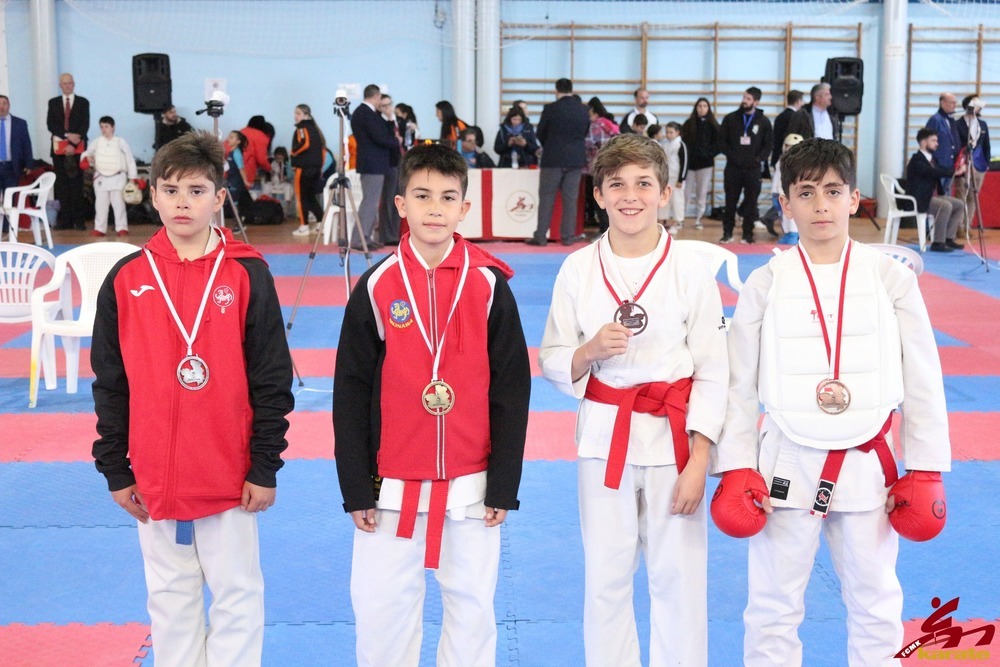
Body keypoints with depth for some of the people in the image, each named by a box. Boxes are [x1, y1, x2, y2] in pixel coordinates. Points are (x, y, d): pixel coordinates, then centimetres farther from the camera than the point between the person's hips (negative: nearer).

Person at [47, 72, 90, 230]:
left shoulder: (83, 102, 8)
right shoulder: (53, 103, 13)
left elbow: (85, 125, -2)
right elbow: (50, 124, 3)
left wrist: (73, 144, -12)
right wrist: (67, 135, -12)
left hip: (78, 148, -2)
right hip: (59, 148, 2)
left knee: (76, 183, -4)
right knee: (62, 184, 0)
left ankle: (78, 219, -4)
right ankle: (65, 219, 0)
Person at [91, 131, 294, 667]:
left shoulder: (246, 275, -6)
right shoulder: (126, 279, 1)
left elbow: (272, 380, -4)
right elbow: (110, 384, 5)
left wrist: (265, 468, -6)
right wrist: (114, 471, 5)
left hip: (230, 478, -2)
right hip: (153, 480, 2)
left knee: (237, 595, 8)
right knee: (170, 600, 15)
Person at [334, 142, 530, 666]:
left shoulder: (489, 284, -3)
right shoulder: (377, 286, -3)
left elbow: (512, 391, -1)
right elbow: (351, 393, 0)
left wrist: (503, 486, -3)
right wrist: (356, 487, -2)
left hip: (469, 484, 0)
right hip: (392, 484, 0)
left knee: (472, 606, 11)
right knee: (380, 607, 7)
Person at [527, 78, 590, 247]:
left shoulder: (550, 109, -8)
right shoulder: (583, 110, 2)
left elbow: (540, 134, 1)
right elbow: (585, 133, 12)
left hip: (553, 158, -3)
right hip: (576, 159, 3)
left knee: (546, 198, 3)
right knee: (570, 198, 7)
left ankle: (541, 236, 2)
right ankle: (568, 236, 8)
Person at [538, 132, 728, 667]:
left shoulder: (690, 270, -5)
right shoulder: (578, 269, 0)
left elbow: (711, 371, -3)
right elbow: (552, 364, 5)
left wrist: (698, 462, -9)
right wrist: (591, 351, -17)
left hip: (673, 435, -1)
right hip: (605, 434, 1)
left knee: (678, 576, 6)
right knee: (605, 576, 10)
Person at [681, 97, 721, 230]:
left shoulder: (713, 125, 3)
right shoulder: (688, 124, 3)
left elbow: (718, 142, 6)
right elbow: (682, 140, 4)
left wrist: (711, 154, -7)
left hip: (705, 163, 1)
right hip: (689, 162, 0)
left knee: (702, 192, 3)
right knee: (686, 191, -3)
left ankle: (698, 219, 11)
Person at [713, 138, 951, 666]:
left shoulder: (890, 278, -2)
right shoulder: (766, 284, -3)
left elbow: (922, 379, 2)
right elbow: (739, 384, 1)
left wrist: (925, 470, 1)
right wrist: (736, 468, -3)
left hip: (867, 464, 1)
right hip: (788, 464, 0)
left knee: (875, 603, 15)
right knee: (773, 607, 9)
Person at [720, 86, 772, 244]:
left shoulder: (763, 121, 4)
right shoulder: (730, 119, 5)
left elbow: (768, 145, 6)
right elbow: (723, 140, 6)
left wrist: (759, 159, -8)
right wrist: (730, 156, -7)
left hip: (753, 169, 0)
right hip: (733, 168, 1)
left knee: (751, 203, 2)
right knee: (730, 202, 3)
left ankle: (748, 234, 9)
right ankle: (727, 233, 11)